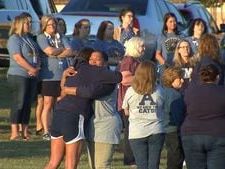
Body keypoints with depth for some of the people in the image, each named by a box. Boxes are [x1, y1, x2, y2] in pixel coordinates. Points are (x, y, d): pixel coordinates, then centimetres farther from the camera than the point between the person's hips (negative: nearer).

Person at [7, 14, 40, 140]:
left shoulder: (30, 39, 18)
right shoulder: (14, 39, -7)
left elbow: (37, 55, 16)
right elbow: (18, 58, -16)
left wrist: (36, 69, -3)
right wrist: (32, 69, -17)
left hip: (32, 77, 8)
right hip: (18, 75, -8)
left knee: (28, 104, 7)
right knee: (18, 103, -9)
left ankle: (25, 132, 11)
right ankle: (14, 133, -8)